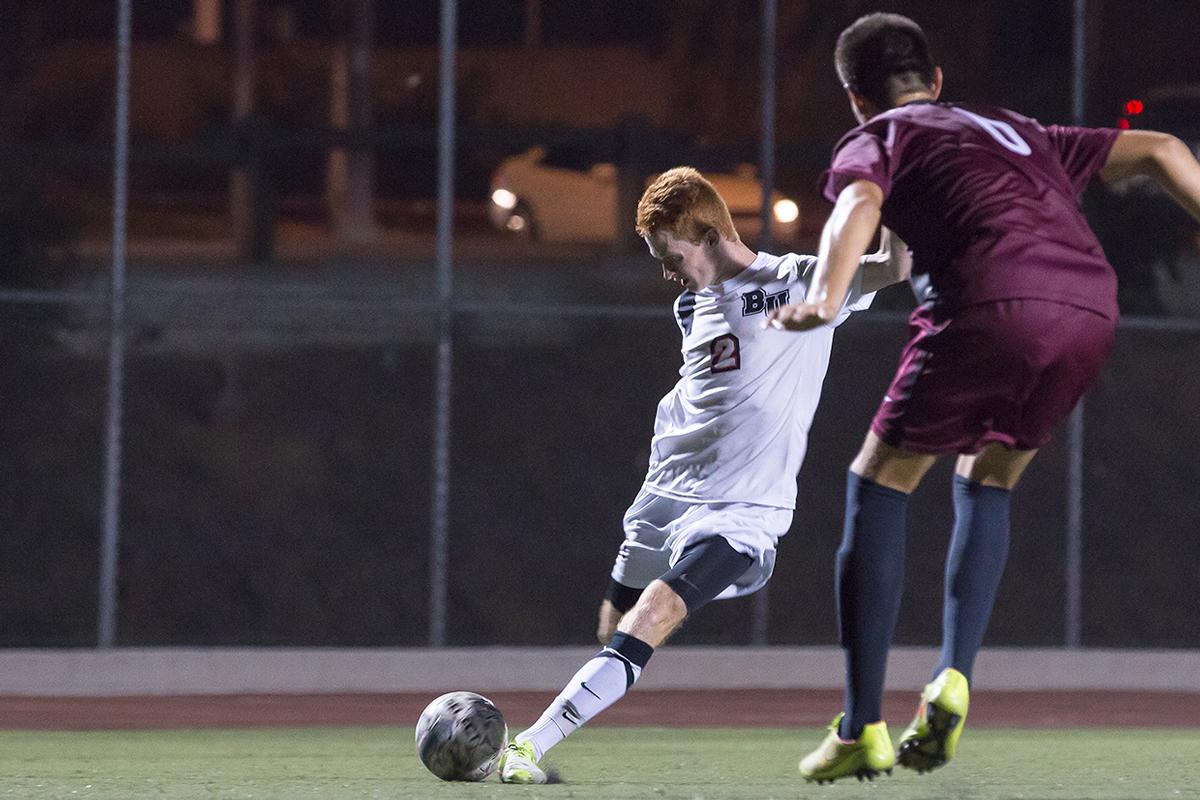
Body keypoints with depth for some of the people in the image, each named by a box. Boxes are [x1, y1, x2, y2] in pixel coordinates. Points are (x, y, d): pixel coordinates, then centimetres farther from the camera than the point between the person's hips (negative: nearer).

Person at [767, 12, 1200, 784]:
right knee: (988, 481, 27)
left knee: (880, 483, 10)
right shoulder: (1016, 132, 36)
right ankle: (954, 680, 8)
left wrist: (826, 298, -21)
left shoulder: (874, 141, 20)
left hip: (993, 304, -5)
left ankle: (862, 729, 4)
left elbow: (860, 206, -4)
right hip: (1091, 308, 5)